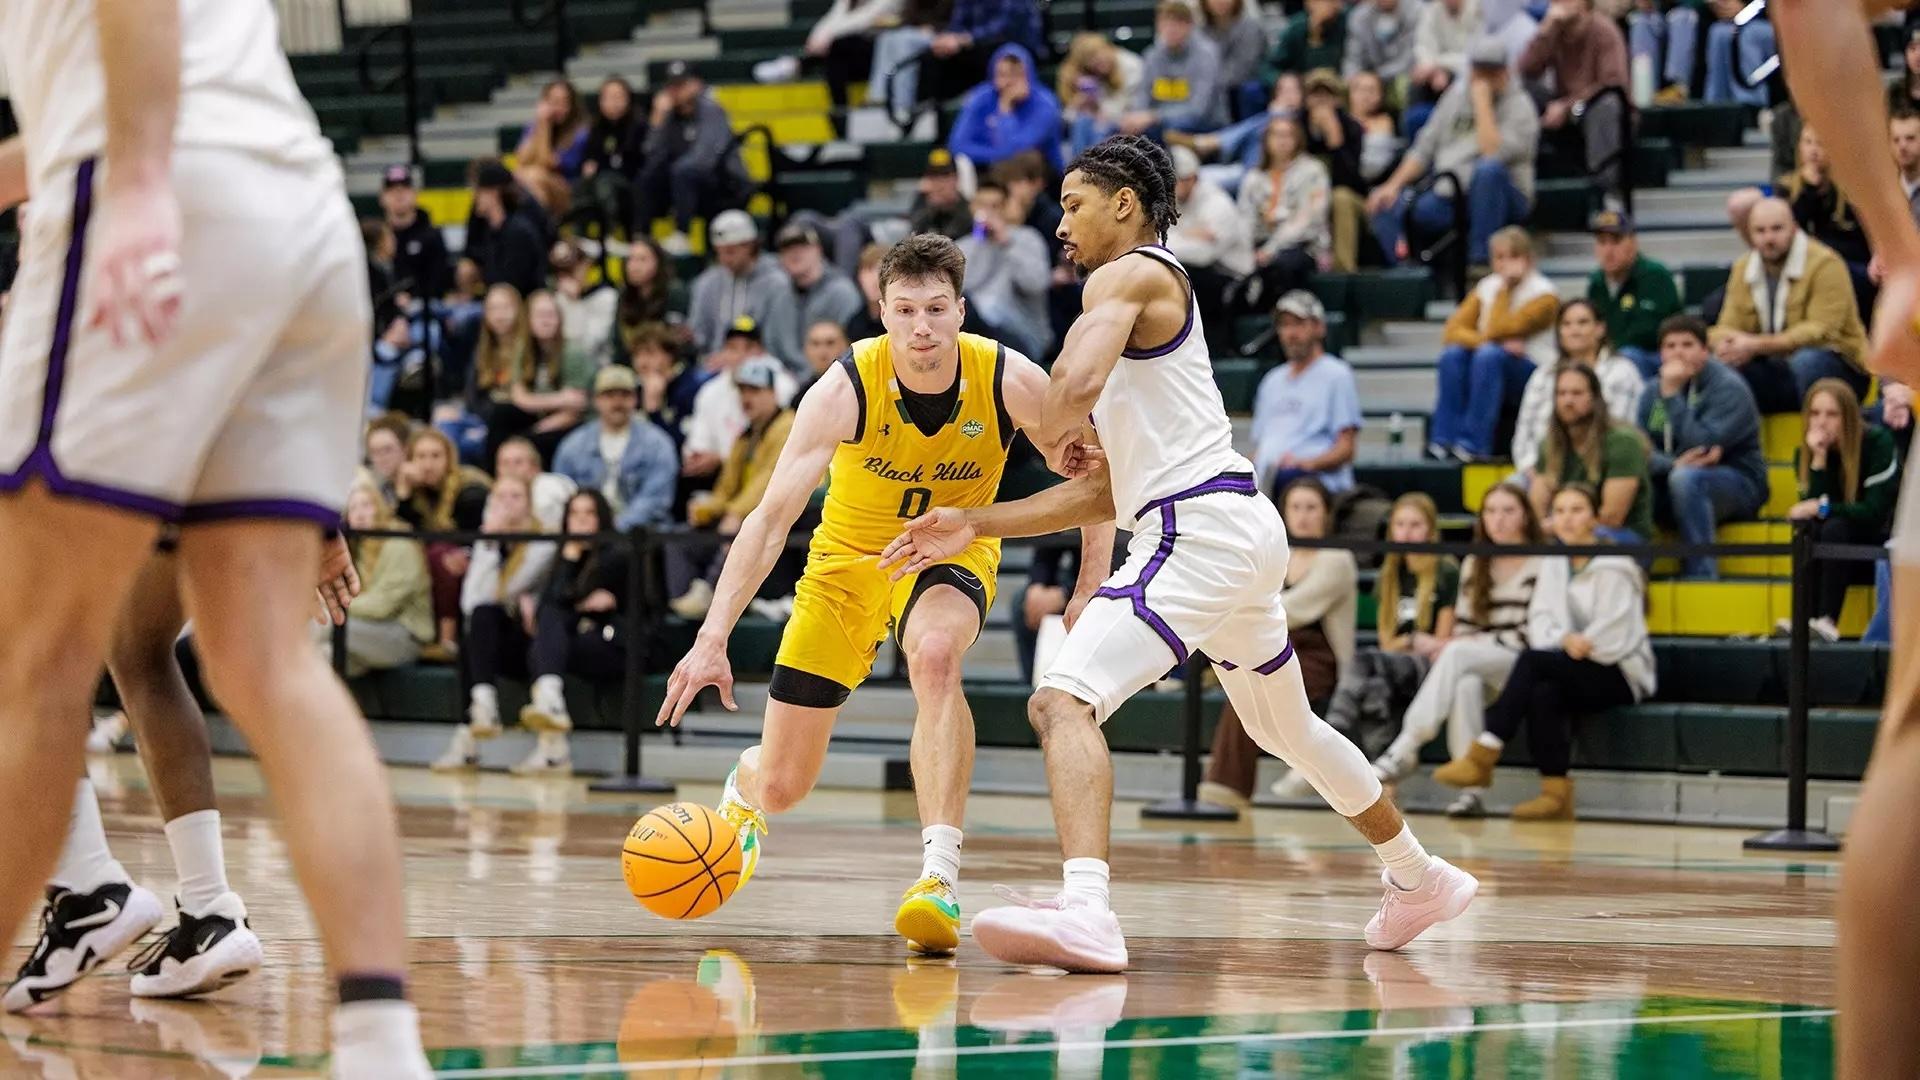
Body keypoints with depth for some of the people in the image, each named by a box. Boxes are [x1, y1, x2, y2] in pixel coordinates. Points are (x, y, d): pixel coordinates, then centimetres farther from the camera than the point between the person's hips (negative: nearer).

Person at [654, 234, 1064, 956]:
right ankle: (743, 791, 46)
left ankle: (940, 879, -41)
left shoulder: (1011, 382, -24)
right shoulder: (847, 390, -28)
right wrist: (713, 638, -38)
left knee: (935, 653, -39)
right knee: (782, 787, 4)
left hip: (951, 552, 0)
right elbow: (772, 518, -30)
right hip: (850, 555, 0)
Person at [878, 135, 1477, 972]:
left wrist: (1050, 436, -3)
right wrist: (974, 525, 19)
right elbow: (1105, 492, 25)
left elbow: (1078, 380, -27)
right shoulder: (1157, 301, 25)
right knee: (1284, 726, 30)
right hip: (1240, 528, 11)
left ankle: (1085, 911, -40)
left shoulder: (1129, 275, -4)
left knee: (1064, 701, -22)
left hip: (1201, 532, -11)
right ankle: (1419, 878, 47)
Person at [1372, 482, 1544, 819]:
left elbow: (1533, 636, -9)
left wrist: (1479, 643, -15)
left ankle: (1405, 749, -38)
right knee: (1466, 685, -34)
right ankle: (1473, 791, -42)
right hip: (1477, 667, 4)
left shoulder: (1543, 565, -2)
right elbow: (1463, 628, 13)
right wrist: (1460, 646, -10)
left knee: (1458, 655, -33)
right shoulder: (1474, 566, 17)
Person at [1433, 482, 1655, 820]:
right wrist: (1565, 640, -19)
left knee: (1533, 660, -30)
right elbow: (1540, 621, 1)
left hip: (1619, 674, -5)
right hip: (1573, 672, 5)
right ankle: (1556, 792, -34)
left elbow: (1614, 635, -13)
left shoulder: (1614, 567, -7)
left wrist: (1574, 642, -17)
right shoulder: (1553, 565, 13)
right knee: (1543, 693, -32)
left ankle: (1485, 752, -33)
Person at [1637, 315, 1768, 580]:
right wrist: (1675, 464, -23)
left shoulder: (1729, 387, -11)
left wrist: (1672, 395, -22)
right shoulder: (1653, 389, 7)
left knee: (1686, 478, -37)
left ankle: (1702, 575, -32)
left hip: (1738, 484, -5)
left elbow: (1701, 447, -23)